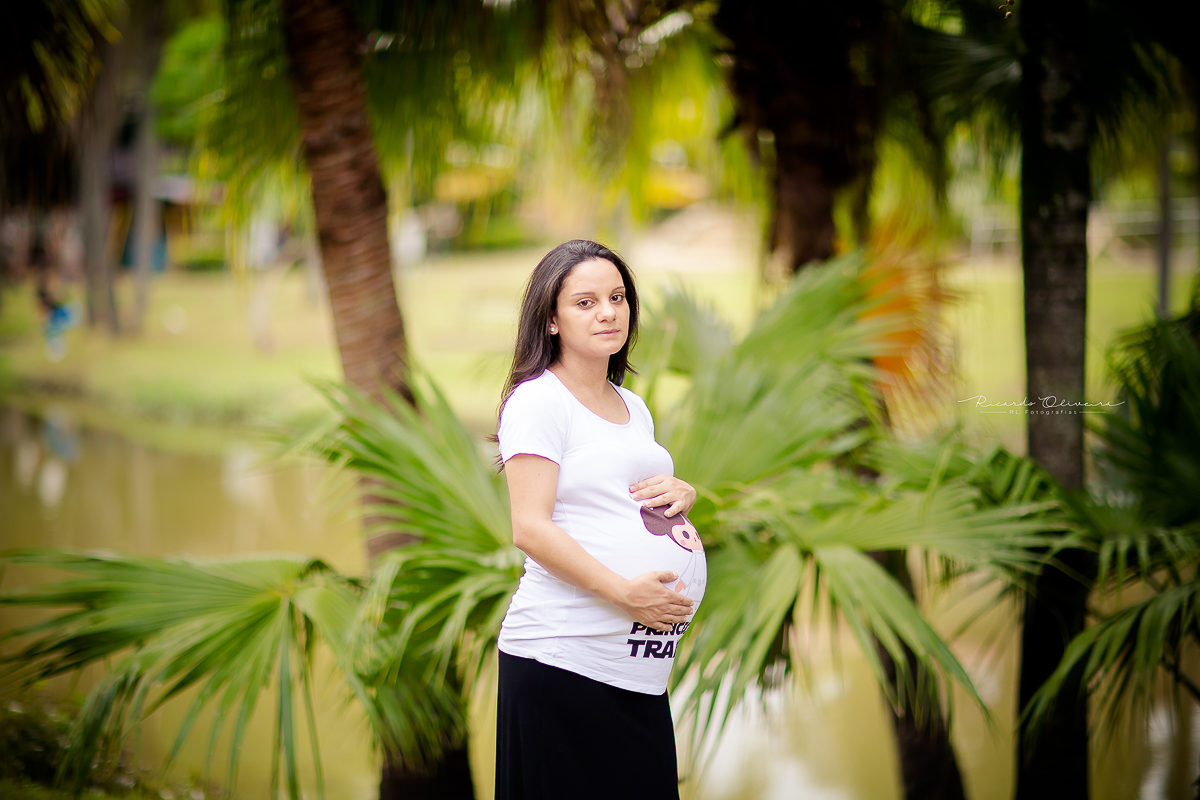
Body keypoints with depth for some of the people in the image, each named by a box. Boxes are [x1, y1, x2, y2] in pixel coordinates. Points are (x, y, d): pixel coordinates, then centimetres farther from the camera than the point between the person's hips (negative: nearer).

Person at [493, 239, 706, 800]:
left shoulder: (633, 408, 19)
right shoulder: (537, 400, -5)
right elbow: (530, 528, -14)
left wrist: (680, 495, 6)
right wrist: (625, 592, -21)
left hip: (640, 667, 8)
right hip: (562, 657, -8)